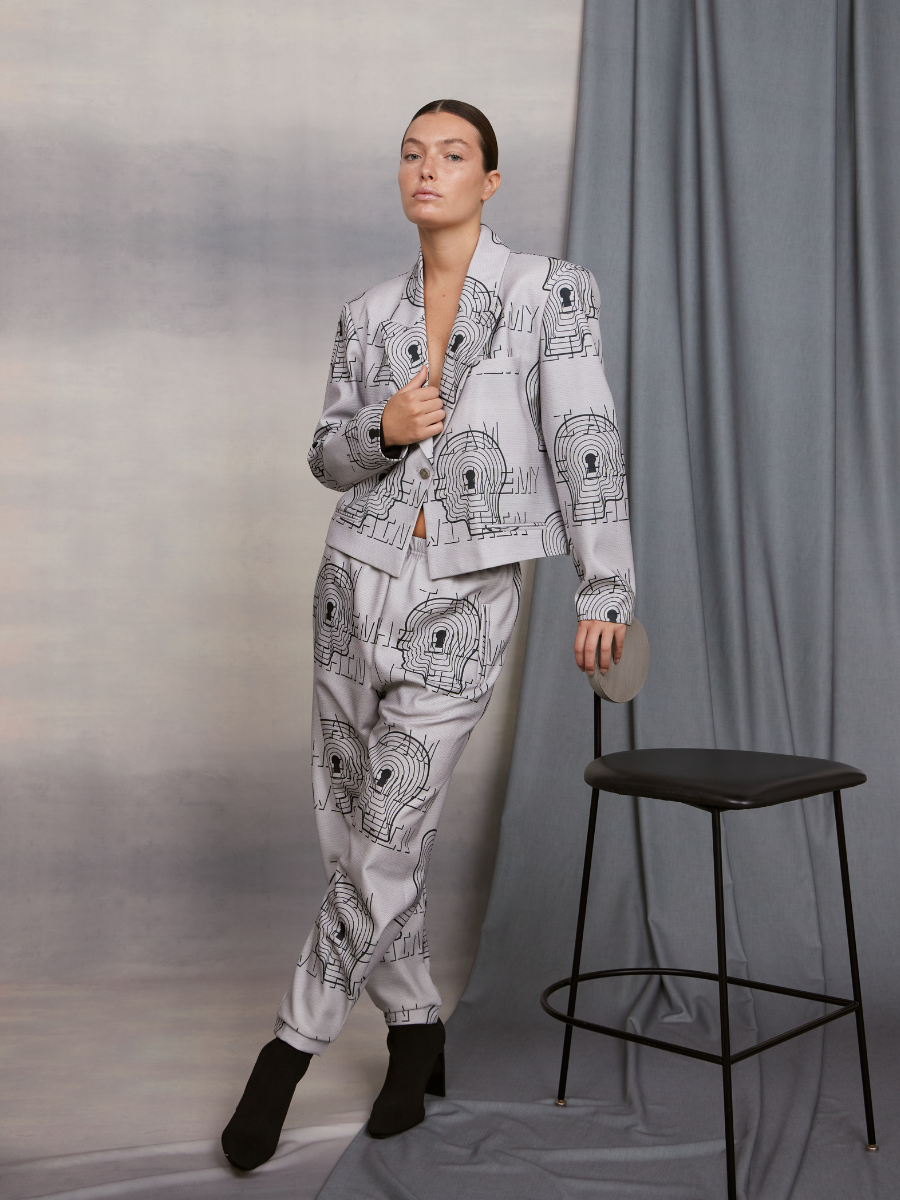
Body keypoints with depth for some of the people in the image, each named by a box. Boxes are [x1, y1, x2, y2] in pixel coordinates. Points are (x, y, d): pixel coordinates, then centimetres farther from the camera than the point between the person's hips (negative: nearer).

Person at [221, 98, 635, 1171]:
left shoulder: (551, 292, -3)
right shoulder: (368, 316, 9)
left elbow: (582, 441, -8)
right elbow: (329, 459, 11)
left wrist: (604, 590, -13)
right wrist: (384, 430, -11)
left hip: (468, 598, -4)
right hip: (361, 581, 4)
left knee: (387, 840, -3)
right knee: (351, 831, 8)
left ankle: (288, 1052, 15)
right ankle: (417, 1033, 29)